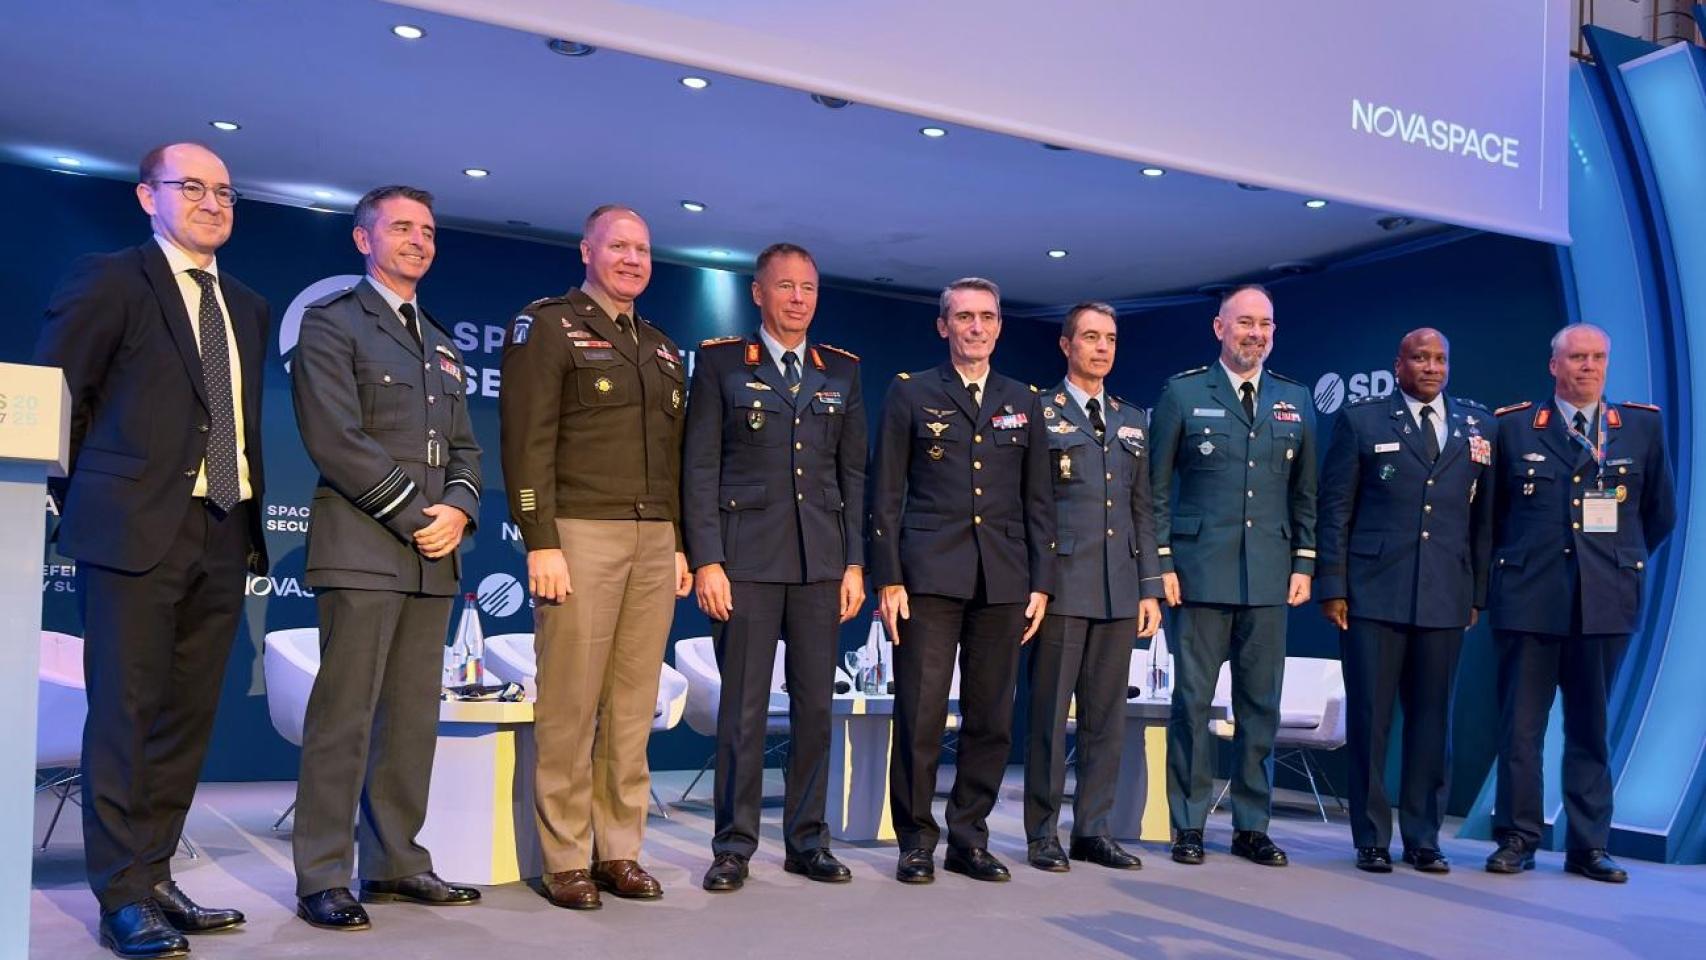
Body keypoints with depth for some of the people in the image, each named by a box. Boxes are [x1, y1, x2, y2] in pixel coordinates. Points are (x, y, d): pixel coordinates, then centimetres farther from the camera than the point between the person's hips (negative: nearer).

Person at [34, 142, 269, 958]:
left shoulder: (247, 307, 18)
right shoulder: (108, 281, 0)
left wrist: (251, 517, 10)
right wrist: (88, 500, -1)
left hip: (222, 533, 6)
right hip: (135, 531, -6)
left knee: (187, 716, 9)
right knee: (127, 713, -2)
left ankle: (154, 876, 19)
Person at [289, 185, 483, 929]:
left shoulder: (441, 344, 21)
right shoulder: (330, 322, 1)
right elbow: (337, 438, -11)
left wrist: (457, 509, -2)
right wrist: (412, 515, -13)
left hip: (434, 555, 7)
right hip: (363, 547, -6)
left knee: (413, 719, 7)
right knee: (344, 716, -6)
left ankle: (395, 864, 15)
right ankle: (323, 879, 2)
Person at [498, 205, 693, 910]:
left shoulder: (663, 348, 21)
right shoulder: (548, 326, 1)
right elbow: (527, 442, -8)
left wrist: (680, 544, 14)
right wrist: (540, 542, -15)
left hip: (655, 543, 6)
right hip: (580, 535, -6)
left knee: (633, 707, 6)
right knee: (569, 706, -3)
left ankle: (620, 852, 14)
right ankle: (565, 860, 6)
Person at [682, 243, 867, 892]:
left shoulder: (841, 370, 13)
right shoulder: (721, 362, 4)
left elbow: (853, 473, 12)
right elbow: (699, 467, -1)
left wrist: (855, 563, 4)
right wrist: (705, 561, -9)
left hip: (821, 562, 3)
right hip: (746, 559, -3)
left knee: (815, 705, 6)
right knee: (743, 709, 0)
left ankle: (807, 841, 17)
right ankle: (734, 847, 11)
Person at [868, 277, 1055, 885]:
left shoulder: (1024, 402, 15)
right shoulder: (910, 395, 6)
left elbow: (1038, 501, 14)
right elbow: (886, 496, 2)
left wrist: (1040, 582, 5)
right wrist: (888, 579, -6)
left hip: (1004, 582, 3)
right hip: (929, 577, -3)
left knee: (991, 719, 6)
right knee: (920, 716, -4)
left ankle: (969, 839, 18)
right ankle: (916, 841, 10)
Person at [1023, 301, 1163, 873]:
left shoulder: (1131, 420, 16)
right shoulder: (1038, 414, 0)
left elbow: (1141, 508, 15)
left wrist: (1150, 586, 9)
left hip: (1119, 590, 5)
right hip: (1062, 586, -5)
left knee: (1106, 714, 8)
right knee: (1049, 713, 1)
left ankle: (1093, 828, 17)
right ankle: (1043, 833, 10)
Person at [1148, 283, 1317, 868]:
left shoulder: (1295, 401, 13)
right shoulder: (1183, 394, 3)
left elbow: (1305, 492, 14)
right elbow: (1157, 488, 1)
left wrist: (1304, 562, 6)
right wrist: (1162, 562, -5)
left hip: (1269, 575, 3)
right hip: (1202, 571, -3)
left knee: (1260, 704, 7)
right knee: (1193, 699, 1)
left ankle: (1252, 826, 16)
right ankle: (1188, 826, 10)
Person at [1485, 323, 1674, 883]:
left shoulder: (1642, 426, 8)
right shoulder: (1513, 426, 4)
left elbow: (1660, 513, 16)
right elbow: (1492, 509, 12)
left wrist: (1622, 563, 16)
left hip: (1606, 601, 1)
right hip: (1529, 598, -1)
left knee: (1591, 727, 8)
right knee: (1520, 725, 2)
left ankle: (1589, 846, 16)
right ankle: (1517, 838, 11)